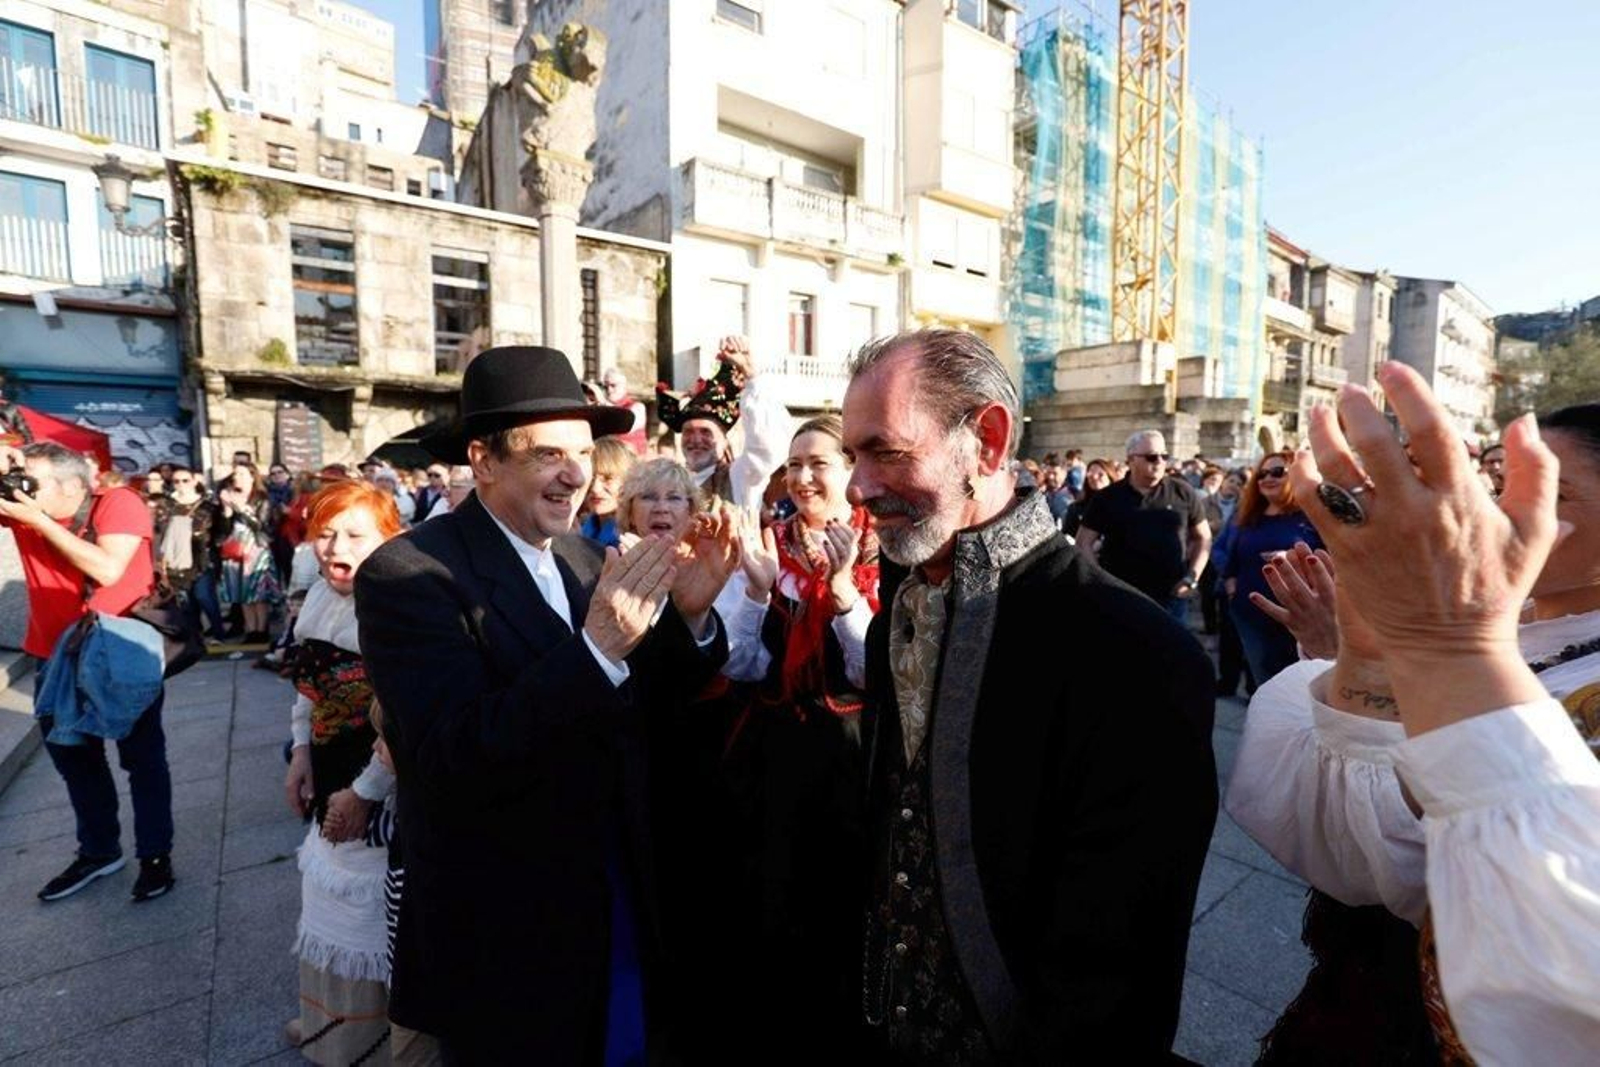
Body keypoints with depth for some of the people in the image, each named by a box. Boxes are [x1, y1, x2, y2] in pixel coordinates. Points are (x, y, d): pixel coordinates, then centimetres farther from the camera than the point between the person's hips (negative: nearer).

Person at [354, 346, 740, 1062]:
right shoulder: (406, 575, -18)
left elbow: (638, 705, 1)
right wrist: (597, 649, -37)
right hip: (499, 941, -5)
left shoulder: (585, 559, 0)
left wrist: (689, 614, -17)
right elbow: (452, 764, -27)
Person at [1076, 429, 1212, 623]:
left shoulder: (1183, 493, 1)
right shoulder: (1108, 498, -1)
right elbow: (1085, 542, 2)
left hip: (1171, 598, 1)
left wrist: (1192, 577, -1)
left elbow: (1203, 537, 10)